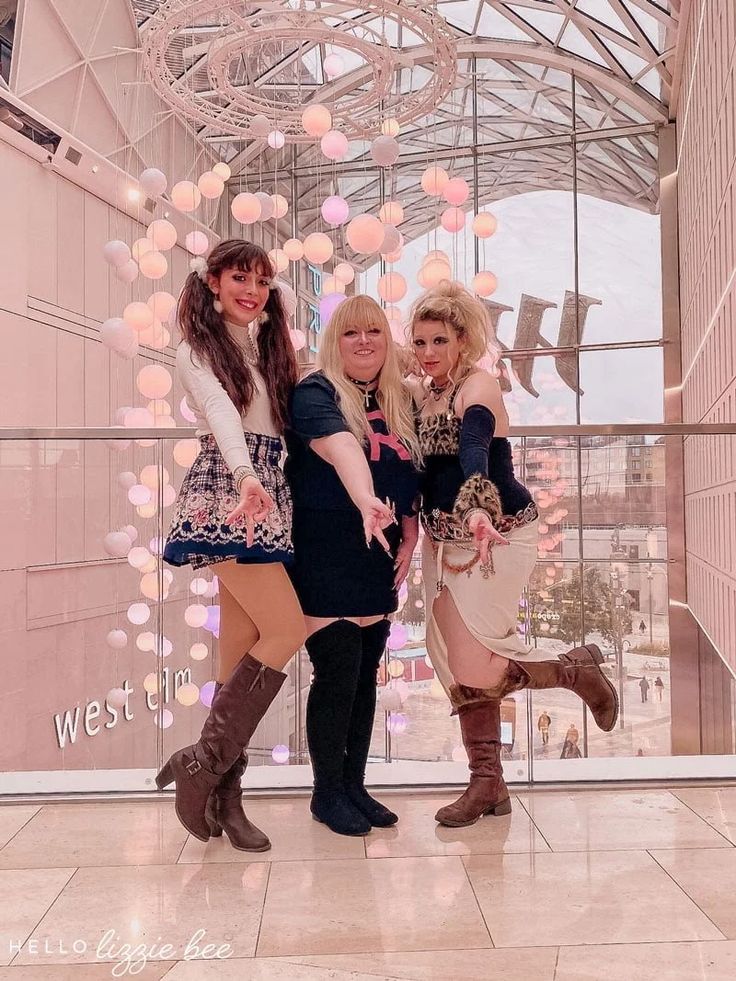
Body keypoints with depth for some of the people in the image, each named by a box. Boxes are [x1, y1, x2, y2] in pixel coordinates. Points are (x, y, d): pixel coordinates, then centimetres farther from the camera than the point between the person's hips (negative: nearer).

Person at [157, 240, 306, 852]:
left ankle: (225, 793, 10)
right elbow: (222, 413, -21)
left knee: (244, 646, 3)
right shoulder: (196, 352, -1)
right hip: (227, 495, -6)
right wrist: (245, 476, -37)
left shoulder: (271, 346, 20)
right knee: (288, 629, -13)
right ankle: (201, 761, -1)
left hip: (267, 496, 6)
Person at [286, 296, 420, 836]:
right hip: (325, 558, -6)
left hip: (379, 559, 6)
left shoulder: (401, 402, 11)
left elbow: (412, 476, 16)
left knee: (366, 675, 12)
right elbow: (340, 446, -31)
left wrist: (410, 534, 3)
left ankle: (354, 785, 26)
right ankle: (327, 792, 15)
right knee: (336, 674, -4)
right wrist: (366, 501, -48)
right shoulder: (316, 393, -9)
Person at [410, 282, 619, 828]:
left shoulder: (478, 386, -15)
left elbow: (474, 450, -35)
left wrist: (479, 511, -51)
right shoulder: (424, 393, 9)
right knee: (458, 663, 6)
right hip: (445, 539, 7)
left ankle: (577, 670, 14)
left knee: (473, 665, -12)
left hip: (497, 536, -7)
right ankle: (488, 785, 19)